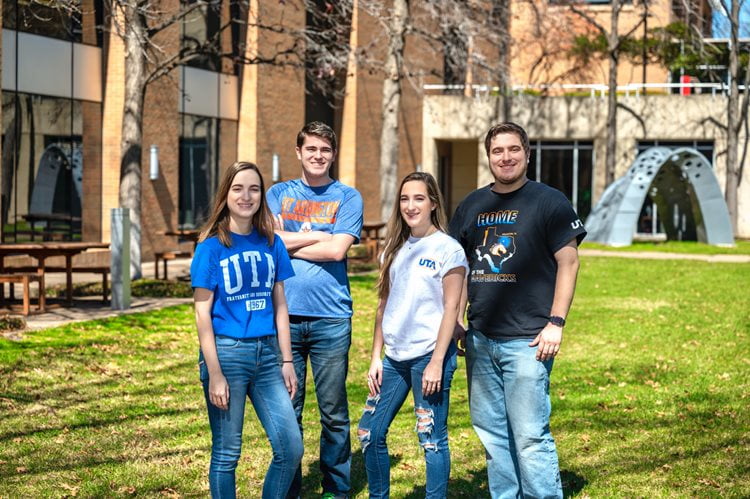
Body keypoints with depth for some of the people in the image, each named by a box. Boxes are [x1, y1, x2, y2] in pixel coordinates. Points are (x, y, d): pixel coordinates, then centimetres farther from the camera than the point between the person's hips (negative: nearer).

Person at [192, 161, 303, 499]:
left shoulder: (271, 244, 6)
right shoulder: (211, 246, -6)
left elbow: (280, 305, 10)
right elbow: (202, 312, -8)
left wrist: (287, 362, 7)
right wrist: (214, 374, -13)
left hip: (266, 353, 4)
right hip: (226, 352, -4)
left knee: (291, 448, 2)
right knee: (226, 454, 4)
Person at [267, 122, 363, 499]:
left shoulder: (348, 198, 7)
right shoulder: (279, 194, 13)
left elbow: (338, 250, -8)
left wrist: (289, 244, -2)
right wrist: (319, 236, -5)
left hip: (331, 319, -1)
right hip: (285, 315, 1)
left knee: (334, 413, 3)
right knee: (287, 411, 5)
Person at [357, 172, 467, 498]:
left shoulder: (448, 249, -6)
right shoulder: (395, 249, 12)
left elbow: (451, 308, -9)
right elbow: (384, 306, 14)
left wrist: (436, 362, -14)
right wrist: (376, 357, 10)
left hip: (429, 356, -6)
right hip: (395, 357, 7)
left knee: (432, 438, -1)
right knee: (370, 432, 9)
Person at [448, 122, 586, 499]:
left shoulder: (550, 202, -2)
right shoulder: (472, 205, 13)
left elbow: (568, 262, -5)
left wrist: (556, 323, -11)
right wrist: (455, 320, 11)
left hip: (527, 340, -6)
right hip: (479, 338, 6)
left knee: (530, 436, -8)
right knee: (491, 433, 12)